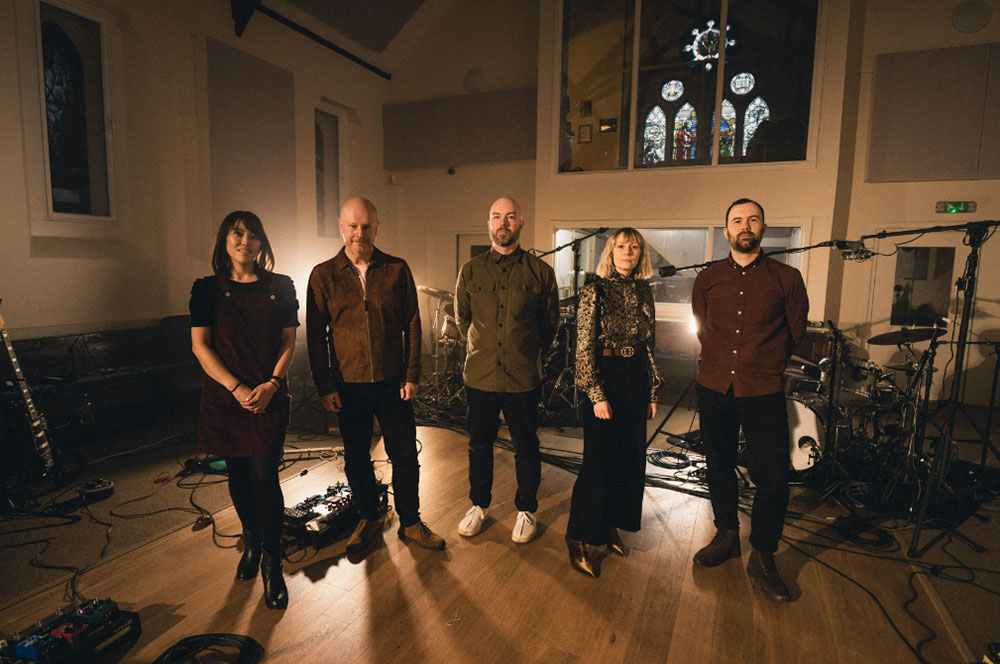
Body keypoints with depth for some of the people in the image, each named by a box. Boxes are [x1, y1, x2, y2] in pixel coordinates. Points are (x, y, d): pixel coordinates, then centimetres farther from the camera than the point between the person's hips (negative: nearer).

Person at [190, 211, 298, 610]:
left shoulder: (279, 287, 5)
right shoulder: (208, 289, 4)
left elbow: (289, 341, 3)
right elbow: (200, 345, -1)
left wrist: (272, 383, -11)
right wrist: (237, 388, -11)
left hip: (269, 395, -1)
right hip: (225, 394, 1)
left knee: (265, 475, -5)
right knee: (237, 472, 12)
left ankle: (271, 565, 8)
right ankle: (251, 543, 34)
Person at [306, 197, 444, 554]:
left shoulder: (397, 270, 1)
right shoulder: (323, 275, 0)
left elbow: (412, 325, 2)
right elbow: (315, 336, 2)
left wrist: (411, 376, -2)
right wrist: (325, 386, -2)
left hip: (392, 383, 0)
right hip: (347, 386, 0)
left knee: (405, 456, 8)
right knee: (356, 458, 14)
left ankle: (410, 522, 28)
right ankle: (368, 518, 36)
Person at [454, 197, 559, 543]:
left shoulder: (540, 272, -2)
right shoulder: (470, 271, 3)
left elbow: (550, 323, 9)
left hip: (523, 378, -1)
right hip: (480, 375, 2)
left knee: (526, 446, 11)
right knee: (479, 444, 15)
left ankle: (526, 510, 32)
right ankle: (479, 505, 36)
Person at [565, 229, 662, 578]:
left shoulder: (644, 293, 10)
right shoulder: (595, 291, -7)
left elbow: (648, 347, 14)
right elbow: (584, 347, -10)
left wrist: (652, 392, 13)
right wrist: (597, 394, -15)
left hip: (637, 382, 6)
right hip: (604, 379, -6)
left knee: (630, 460, 12)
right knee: (599, 461, -2)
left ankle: (612, 526, 31)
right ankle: (578, 539, 13)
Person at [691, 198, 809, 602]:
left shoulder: (786, 279, 0)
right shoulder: (708, 279, 6)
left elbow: (795, 333, 10)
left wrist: (764, 364, 13)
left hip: (763, 392, -2)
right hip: (714, 387, 3)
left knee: (772, 478, -3)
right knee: (719, 468, 13)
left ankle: (762, 560, 18)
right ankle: (726, 536, 34)